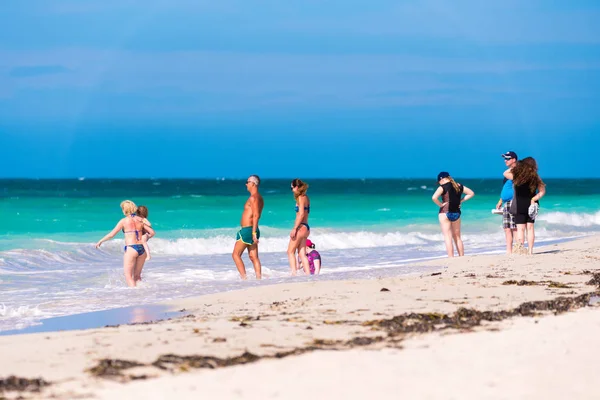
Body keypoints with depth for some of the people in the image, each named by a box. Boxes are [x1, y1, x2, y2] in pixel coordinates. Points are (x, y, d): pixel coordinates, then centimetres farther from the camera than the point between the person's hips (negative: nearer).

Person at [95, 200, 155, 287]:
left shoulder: (124, 221, -4)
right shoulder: (140, 220, 7)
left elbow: (111, 234, -1)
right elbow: (152, 232, 7)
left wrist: (100, 241, 12)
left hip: (131, 249, -5)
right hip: (142, 248, 5)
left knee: (128, 276, 1)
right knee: (137, 276, 17)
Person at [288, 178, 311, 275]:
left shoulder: (301, 198, -11)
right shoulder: (306, 198, 15)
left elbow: (301, 214, -19)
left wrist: (294, 229, -21)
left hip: (301, 227, -9)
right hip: (306, 227, 9)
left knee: (290, 252, -4)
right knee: (302, 254, 8)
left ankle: (294, 273, -11)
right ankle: (308, 275, 4)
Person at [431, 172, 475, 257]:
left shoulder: (443, 187, -10)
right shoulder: (459, 186, 7)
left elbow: (434, 198, -25)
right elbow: (471, 193, 14)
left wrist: (440, 205, -10)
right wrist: (461, 201, 9)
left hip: (445, 212, -6)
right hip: (456, 213, 6)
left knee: (448, 238, -3)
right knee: (457, 237, 15)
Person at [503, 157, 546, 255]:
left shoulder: (516, 175, -9)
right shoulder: (535, 177, -2)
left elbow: (505, 173, 10)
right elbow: (542, 191, -3)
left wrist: (514, 167, 16)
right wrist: (534, 199, -2)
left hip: (520, 206, -3)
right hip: (531, 205, 3)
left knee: (520, 228, -2)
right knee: (530, 228, 8)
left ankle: (520, 248, -12)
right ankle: (530, 250, 7)